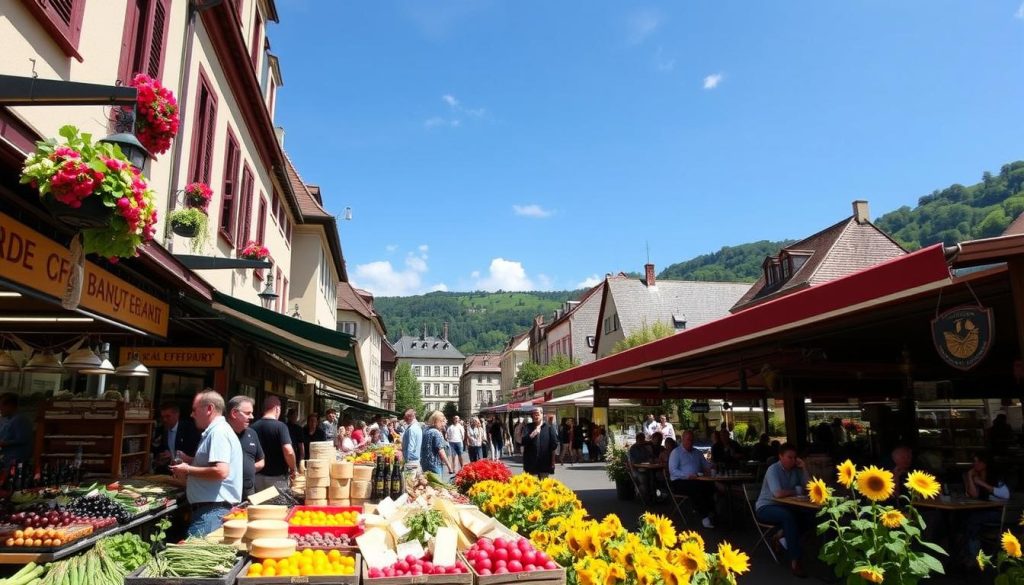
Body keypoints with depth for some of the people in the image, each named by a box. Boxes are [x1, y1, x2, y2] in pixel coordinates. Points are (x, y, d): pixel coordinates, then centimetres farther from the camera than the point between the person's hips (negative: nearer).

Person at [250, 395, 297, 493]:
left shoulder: (253, 427, 1)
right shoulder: (280, 426, -14)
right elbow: (288, 452, -24)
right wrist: (293, 469, -8)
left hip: (257, 477, 5)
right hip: (277, 477, -5)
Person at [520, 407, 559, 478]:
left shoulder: (549, 428, 3)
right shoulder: (527, 427, 5)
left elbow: (554, 444, 2)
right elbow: (523, 442, -7)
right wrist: (532, 434, -22)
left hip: (545, 463, 0)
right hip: (531, 464, 0)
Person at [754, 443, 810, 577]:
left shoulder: (795, 469, 1)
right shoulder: (773, 470, -18)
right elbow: (778, 493, -30)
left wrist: (802, 469, -9)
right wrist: (796, 491, -14)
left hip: (784, 506, 7)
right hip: (766, 507, -6)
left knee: (809, 515, -18)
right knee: (788, 516, -36)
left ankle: (784, 536, -2)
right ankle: (794, 560, -32)